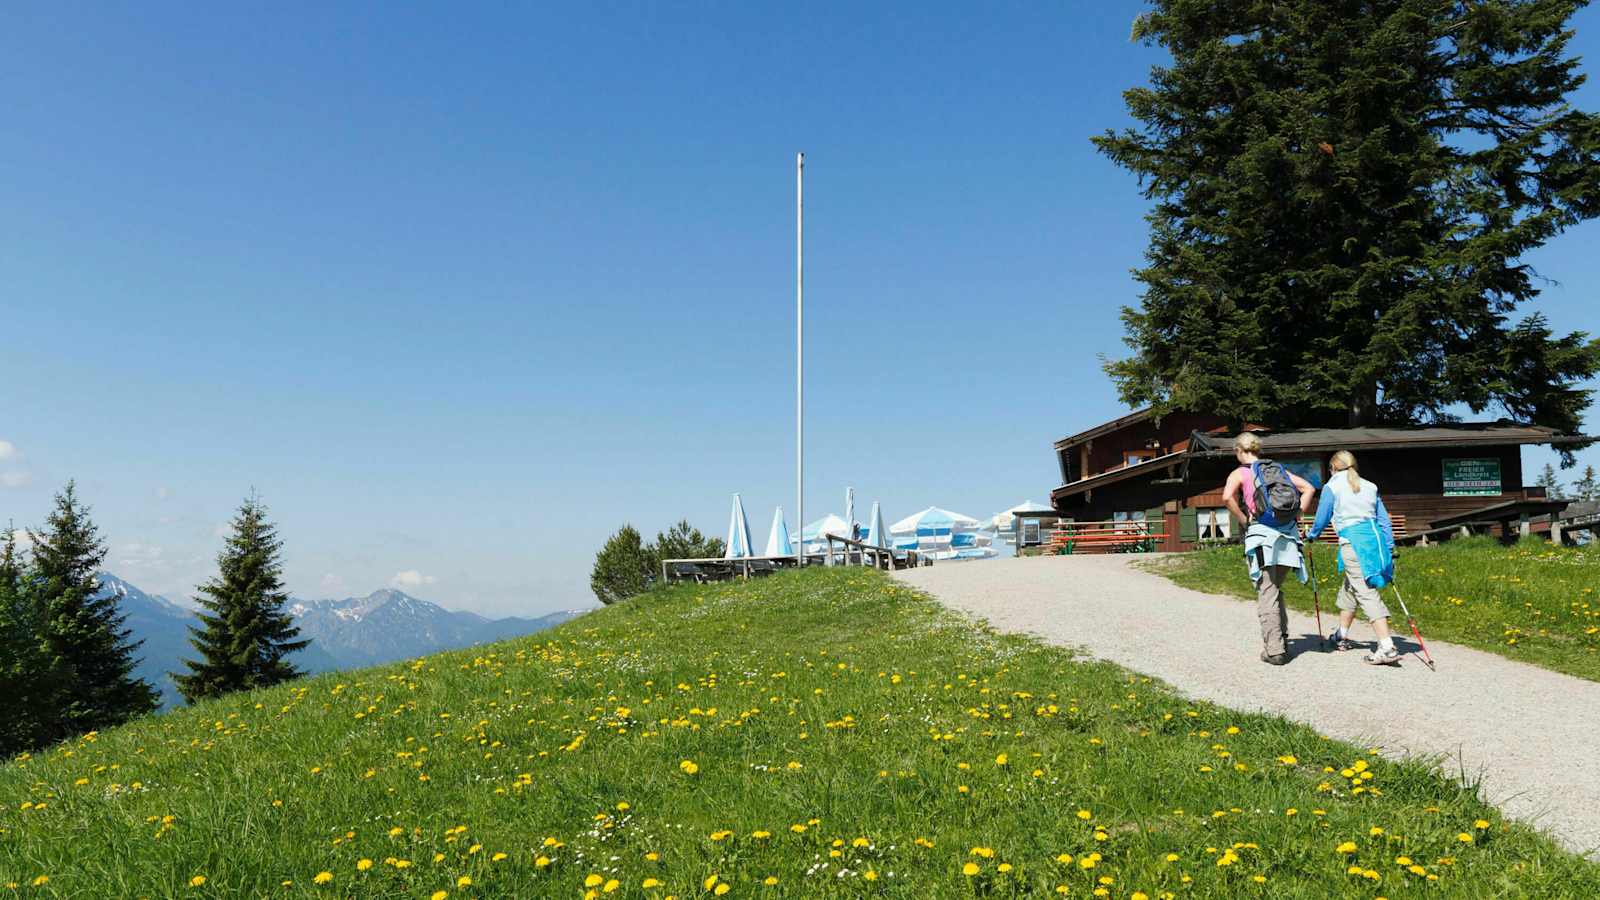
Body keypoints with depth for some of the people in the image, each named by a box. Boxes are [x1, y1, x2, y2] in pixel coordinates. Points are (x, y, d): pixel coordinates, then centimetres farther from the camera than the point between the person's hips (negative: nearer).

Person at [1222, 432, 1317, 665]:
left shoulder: (1240, 473, 1)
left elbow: (1227, 497, -19)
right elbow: (1308, 488, 13)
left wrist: (1244, 519, -6)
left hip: (1261, 533, -5)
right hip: (1288, 534, 5)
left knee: (1267, 594, -3)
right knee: (1276, 590, 19)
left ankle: (1274, 650, -5)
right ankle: (1282, 641, 22)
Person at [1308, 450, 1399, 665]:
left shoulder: (1332, 486, 2)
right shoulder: (1369, 486, 18)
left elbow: (1322, 518, 7)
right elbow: (1384, 520, 16)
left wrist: (1312, 535, 26)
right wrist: (1390, 549, 19)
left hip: (1352, 541, -7)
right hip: (1375, 538, 7)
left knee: (1367, 593, -10)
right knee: (1349, 588, 23)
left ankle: (1387, 648, -19)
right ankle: (1342, 636, 37)